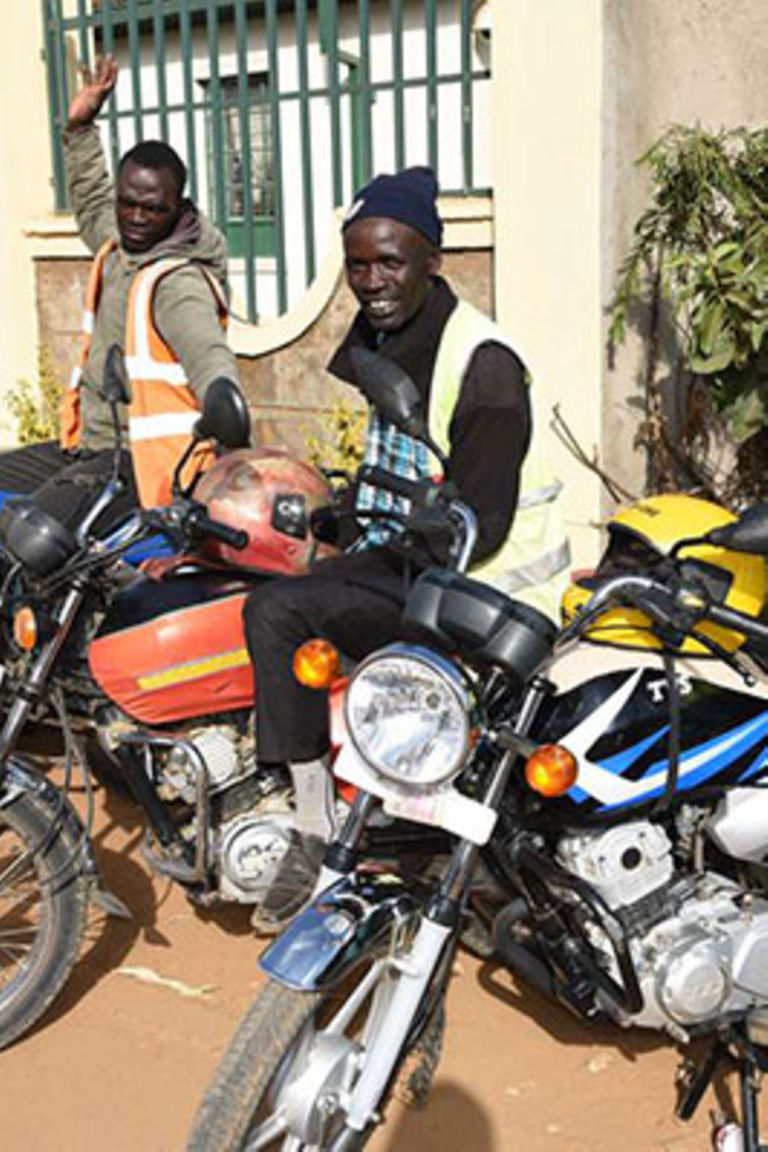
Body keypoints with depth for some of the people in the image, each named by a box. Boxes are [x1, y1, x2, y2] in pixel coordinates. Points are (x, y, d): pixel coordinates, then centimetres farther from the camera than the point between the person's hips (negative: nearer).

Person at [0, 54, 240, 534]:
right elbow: (92, 204, 37)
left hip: (148, 458, -10)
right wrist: (81, 126, 31)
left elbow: (209, 356, -30)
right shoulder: (119, 246, 13)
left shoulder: (179, 281, -15)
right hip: (90, 445, 10)